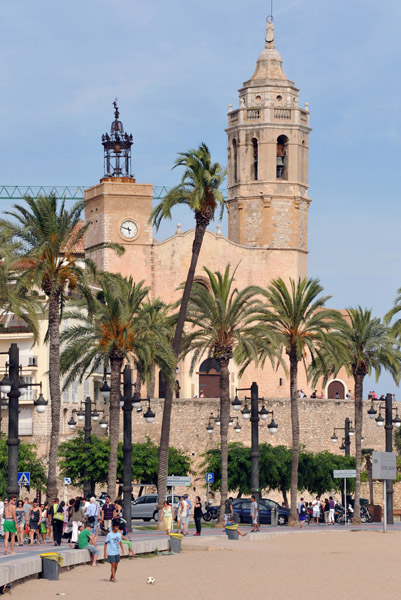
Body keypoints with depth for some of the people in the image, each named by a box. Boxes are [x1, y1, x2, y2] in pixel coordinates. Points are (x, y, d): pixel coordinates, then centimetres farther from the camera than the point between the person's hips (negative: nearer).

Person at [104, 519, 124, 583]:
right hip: (111, 553, -5)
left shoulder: (119, 534, 5)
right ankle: (114, 578, -5)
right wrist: (105, 553, -8)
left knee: (116, 566, 7)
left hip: (117, 553, 5)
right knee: (113, 565, -8)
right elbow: (106, 543, -5)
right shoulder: (109, 534, -9)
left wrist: (122, 549, 0)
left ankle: (111, 577, 21)